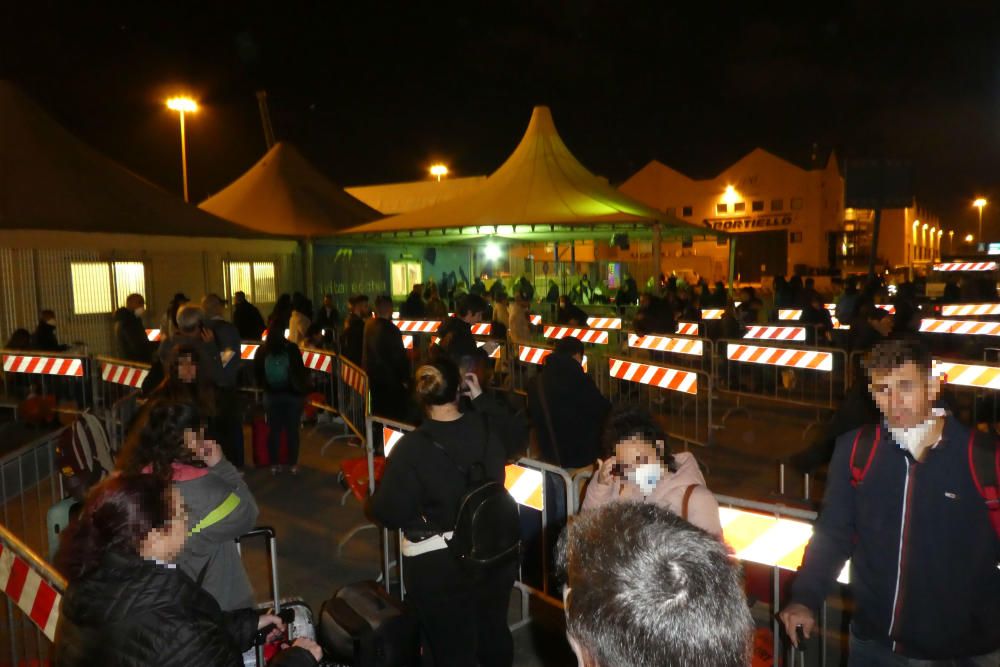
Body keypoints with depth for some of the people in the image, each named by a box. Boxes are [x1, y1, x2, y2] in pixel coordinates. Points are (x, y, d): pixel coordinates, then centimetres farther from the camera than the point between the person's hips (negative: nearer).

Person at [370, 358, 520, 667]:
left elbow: (390, 514, -18)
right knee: (495, 632, 28)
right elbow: (510, 441, 15)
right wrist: (481, 398, 15)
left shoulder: (411, 447, -22)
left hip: (439, 566, -4)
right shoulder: (487, 427, -10)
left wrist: (374, 497, 3)